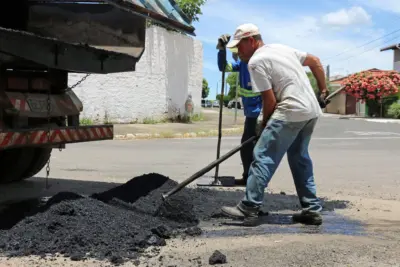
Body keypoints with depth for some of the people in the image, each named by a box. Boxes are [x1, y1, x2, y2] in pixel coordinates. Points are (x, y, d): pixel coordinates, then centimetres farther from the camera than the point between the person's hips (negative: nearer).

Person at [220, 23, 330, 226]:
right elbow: (315, 61, 26)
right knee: (300, 158, 17)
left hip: (291, 112, -9)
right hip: (312, 110, 9)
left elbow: (269, 100, -9)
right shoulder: (283, 48, 20)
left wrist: (264, 125, 6)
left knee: (263, 157, -6)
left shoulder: (256, 61, -6)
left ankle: (249, 208, -6)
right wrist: (323, 91, 29)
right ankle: (312, 209, 18)